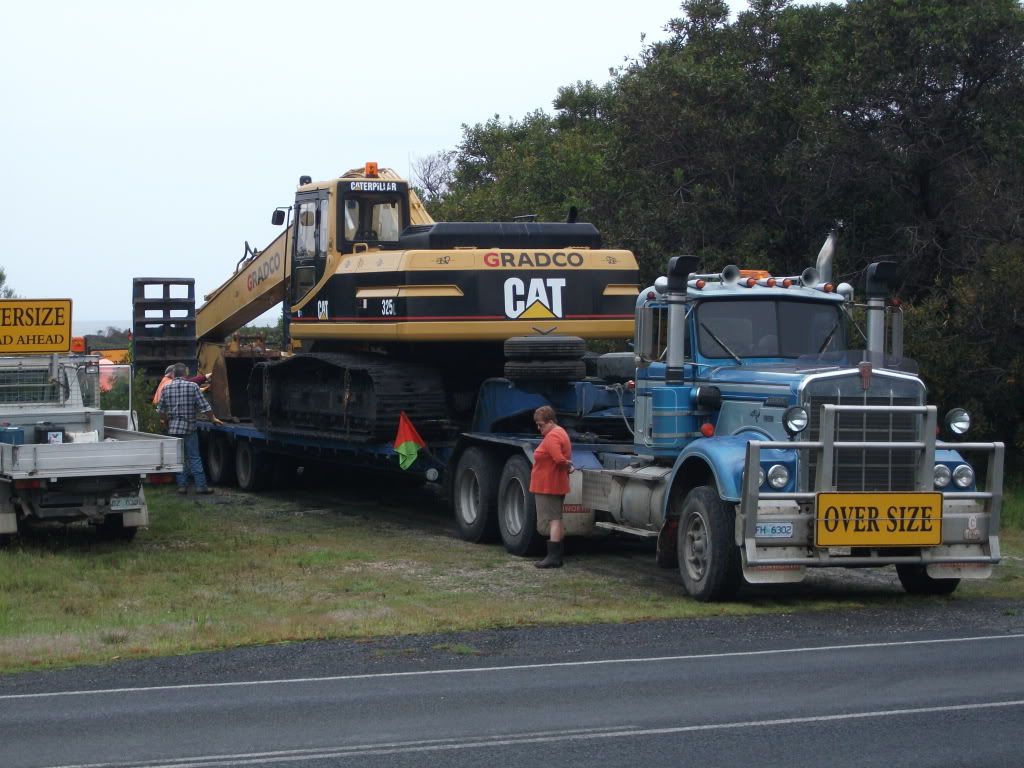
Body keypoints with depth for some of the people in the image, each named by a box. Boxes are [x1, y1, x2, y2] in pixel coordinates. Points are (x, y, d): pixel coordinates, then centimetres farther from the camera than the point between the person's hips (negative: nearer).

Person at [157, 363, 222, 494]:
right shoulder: (192, 386, -7)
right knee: (194, 458, -1)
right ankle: (200, 485, -4)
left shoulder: (166, 388, 3)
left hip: (173, 428, 3)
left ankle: (182, 485, 7)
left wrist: (166, 423, 24)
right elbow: (204, 405, -5)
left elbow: (161, 411, 8)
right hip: (189, 428, -3)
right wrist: (213, 418, 9)